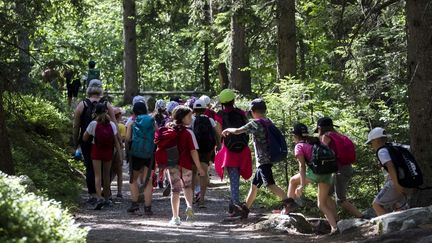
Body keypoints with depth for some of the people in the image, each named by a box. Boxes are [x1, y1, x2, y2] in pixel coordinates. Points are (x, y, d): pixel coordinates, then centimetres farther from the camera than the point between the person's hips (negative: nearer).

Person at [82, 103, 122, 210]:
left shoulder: (93, 124, -10)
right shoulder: (112, 125, -3)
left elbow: (84, 138, -4)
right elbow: (116, 141, 0)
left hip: (96, 151, -3)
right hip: (108, 151, 3)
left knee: (97, 175, -3)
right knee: (107, 174, 15)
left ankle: (99, 197, -20)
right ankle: (106, 197, 24)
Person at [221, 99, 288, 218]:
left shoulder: (255, 123, -14)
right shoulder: (269, 122, 11)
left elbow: (237, 131, -15)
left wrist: (228, 130, 7)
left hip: (263, 160, -9)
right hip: (267, 159, 9)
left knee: (270, 184, -18)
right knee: (254, 185, 17)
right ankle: (245, 209, 26)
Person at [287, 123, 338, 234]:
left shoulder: (299, 146, 5)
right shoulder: (316, 142, 24)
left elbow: (302, 165, -7)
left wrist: (302, 185, -12)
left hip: (315, 172, -6)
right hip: (328, 174, 6)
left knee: (293, 180, 23)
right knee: (322, 204, 13)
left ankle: (290, 204, 17)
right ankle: (334, 226, -3)